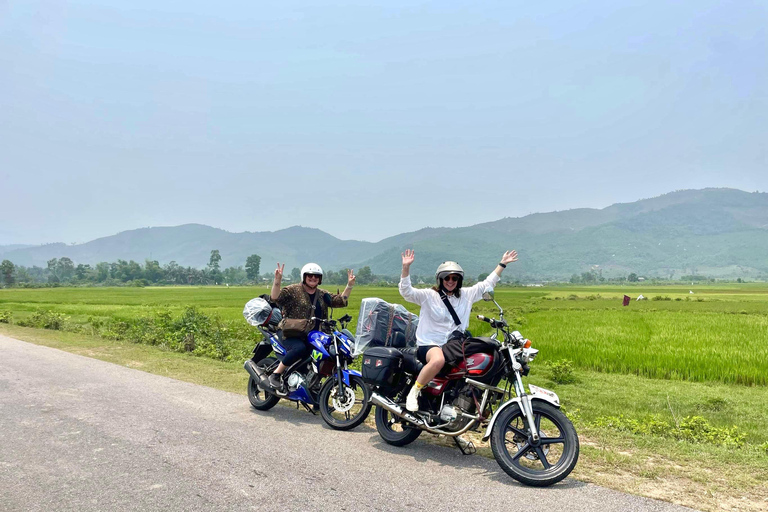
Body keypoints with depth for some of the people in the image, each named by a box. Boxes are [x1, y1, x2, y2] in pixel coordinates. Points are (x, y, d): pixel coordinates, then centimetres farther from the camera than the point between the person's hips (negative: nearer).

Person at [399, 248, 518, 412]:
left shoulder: (466, 295, 12)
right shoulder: (429, 295, -2)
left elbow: (487, 284, 16)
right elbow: (406, 291, -13)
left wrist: (502, 264, 12)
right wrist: (406, 267, -26)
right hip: (429, 344, -5)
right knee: (438, 360, -40)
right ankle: (414, 392, -21)